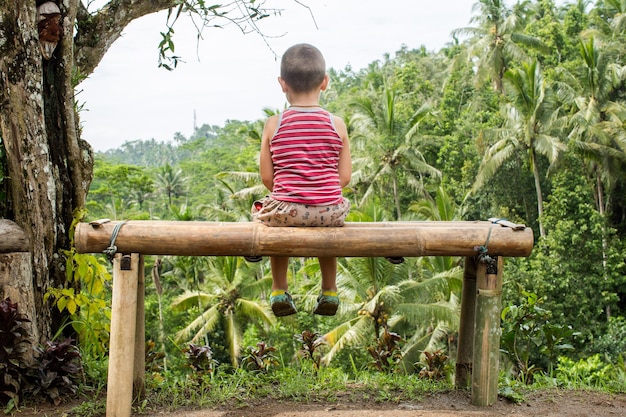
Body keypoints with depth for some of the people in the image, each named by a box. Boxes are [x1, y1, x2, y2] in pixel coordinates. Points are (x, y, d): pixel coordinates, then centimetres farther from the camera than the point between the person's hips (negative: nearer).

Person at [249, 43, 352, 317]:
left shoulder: (273, 124, -4)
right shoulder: (337, 125, -1)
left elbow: (266, 176, -1)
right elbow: (345, 176, 1)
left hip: (286, 209, -1)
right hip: (329, 210, 1)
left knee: (277, 221, 33)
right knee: (327, 223, 36)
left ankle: (279, 291, 34)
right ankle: (329, 292, 38)